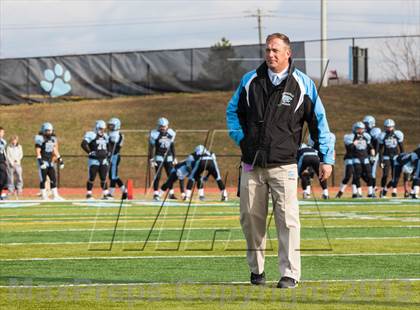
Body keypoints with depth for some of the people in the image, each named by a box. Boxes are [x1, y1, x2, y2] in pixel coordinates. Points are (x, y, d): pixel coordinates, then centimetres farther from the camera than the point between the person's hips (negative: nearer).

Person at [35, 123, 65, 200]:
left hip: (50, 161, 7)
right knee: (43, 179, -2)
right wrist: (40, 160, -23)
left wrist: (60, 159, 16)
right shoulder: (40, 138, -11)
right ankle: (44, 196, 3)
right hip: (43, 161, -7)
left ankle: (55, 196, 9)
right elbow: (37, 151, -14)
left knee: (53, 179, 5)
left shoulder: (53, 138, 10)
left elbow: (55, 150, 19)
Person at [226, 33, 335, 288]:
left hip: (284, 165, -3)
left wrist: (327, 158, 3)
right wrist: (240, 138, 7)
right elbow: (233, 111, 22)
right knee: (251, 217, 4)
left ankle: (290, 274, -9)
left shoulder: (303, 84, 2)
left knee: (287, 219, -10)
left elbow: (319, 121, 6)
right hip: (252, 165, 3)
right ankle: (256, 269, 18)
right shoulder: (250, 81, 9)